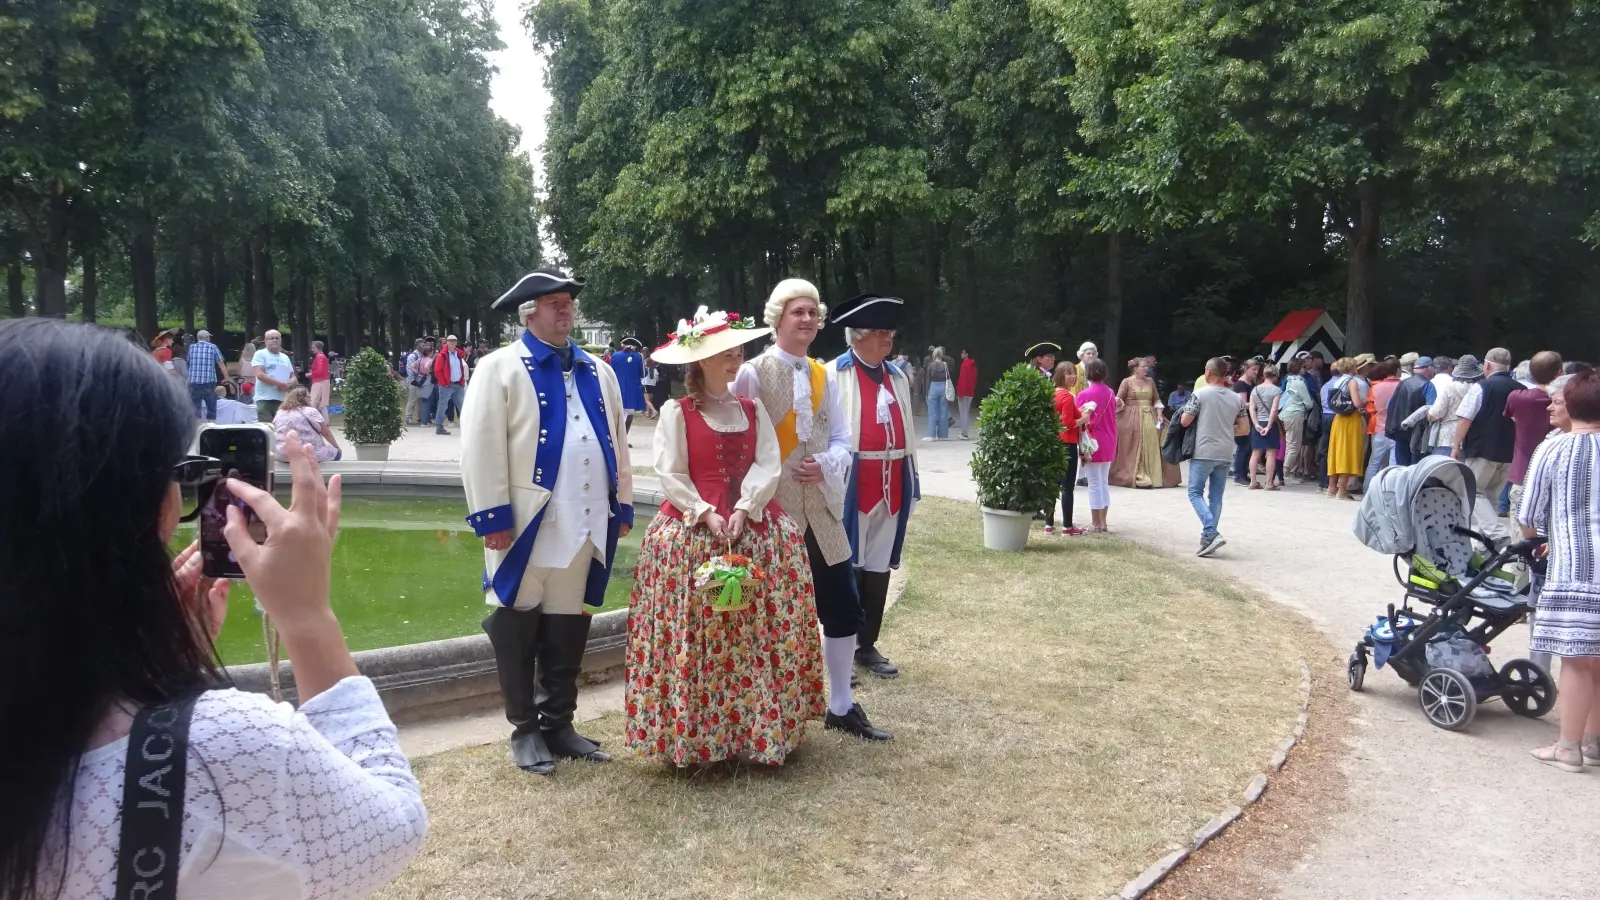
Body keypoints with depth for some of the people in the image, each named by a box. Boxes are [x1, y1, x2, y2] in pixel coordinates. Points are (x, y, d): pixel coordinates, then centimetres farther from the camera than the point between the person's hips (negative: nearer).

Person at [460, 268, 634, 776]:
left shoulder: (597, 371, 15)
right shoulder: (501, 368, -4)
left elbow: (616, 441, 17)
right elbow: (481, 447, -10)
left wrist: (622, 504, 13)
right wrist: (493, 515, -15)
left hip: (584, 523, 5)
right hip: (527, 524, -5)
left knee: (568, 629, 13)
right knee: (519, 628, 6)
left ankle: (559, 723, 26)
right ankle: (525, 730, 20)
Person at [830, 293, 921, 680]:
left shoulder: (897, 378, 13)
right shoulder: (834, 376, -6)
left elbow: (907, 435, 13)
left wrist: (912, 484, 11)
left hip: (891, 489, 6)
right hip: (851, 488, -6)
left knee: (879, 567, 12)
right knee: (845, 566, 4)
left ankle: (868, 646, 24)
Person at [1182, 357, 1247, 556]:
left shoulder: (1200, 394, -9)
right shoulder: (1236, 398, 6)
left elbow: (1185, 422, -7)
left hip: (1203, 452, -5)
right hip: (1225, 454, 5)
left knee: (1195, 493, 3)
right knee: (1216, 496, 10)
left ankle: (1211, 533, -14)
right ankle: (1208, 539, 11)